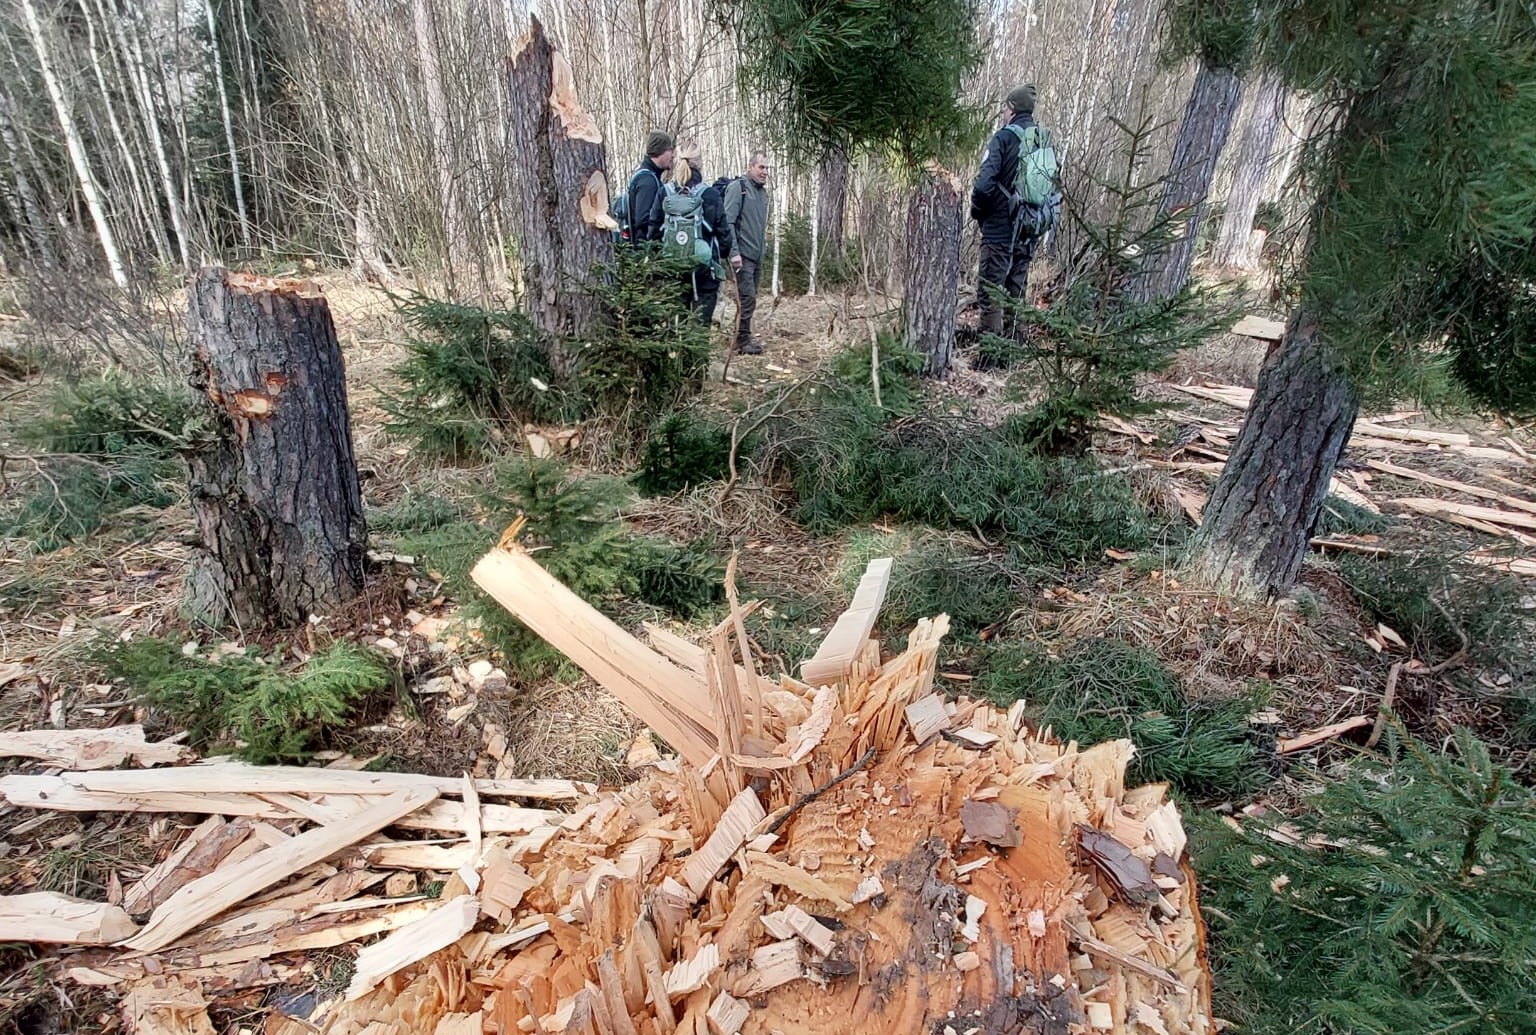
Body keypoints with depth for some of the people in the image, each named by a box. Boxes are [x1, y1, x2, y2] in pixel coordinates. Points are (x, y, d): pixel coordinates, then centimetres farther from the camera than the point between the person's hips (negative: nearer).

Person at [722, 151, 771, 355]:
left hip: (757, 255, 8)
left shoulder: (763, 191, 16)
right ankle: (743, 341, -2)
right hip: (743, 254, -8)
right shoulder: (738, 187, -7)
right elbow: (728, 222, -14)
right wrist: (734, 252, -20)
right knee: (747, 298, -9)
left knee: (750, 299, 11)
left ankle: (745, 338, 18)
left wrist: (764, 244, 16)